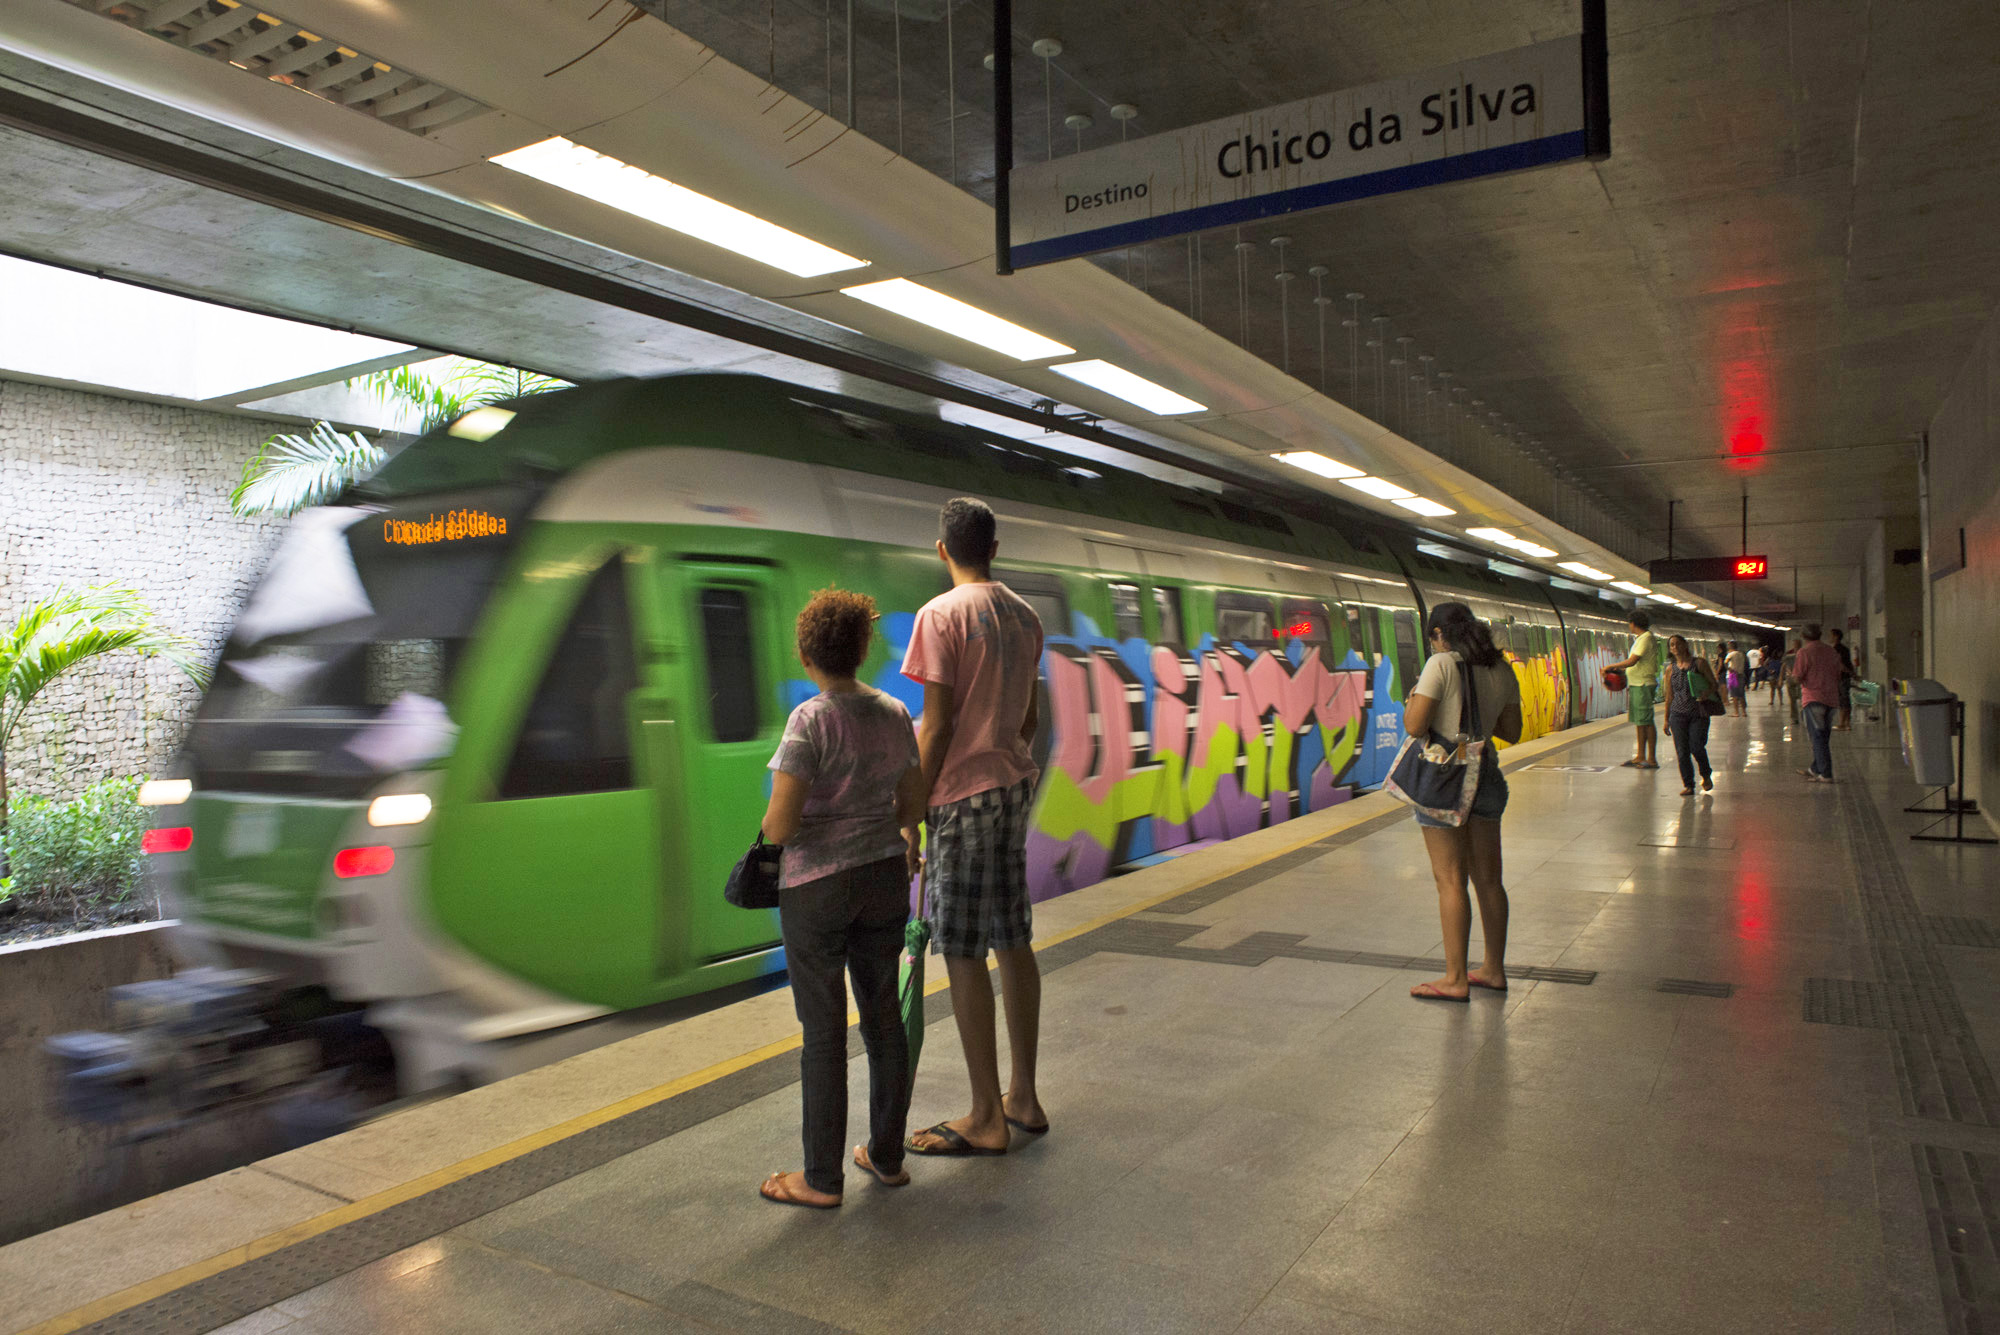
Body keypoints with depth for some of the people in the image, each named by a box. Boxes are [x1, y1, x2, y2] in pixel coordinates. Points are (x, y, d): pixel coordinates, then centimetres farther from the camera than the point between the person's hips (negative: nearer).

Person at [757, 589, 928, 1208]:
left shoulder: (811, 720, -16)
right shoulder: (895, 713, 2)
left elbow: (779, 824, -19)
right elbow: (912, 806, 10)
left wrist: (770, 831, 3)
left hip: (817, 887, -5)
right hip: (885, 878, 6)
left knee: (823, 1031, 5)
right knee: (884, 1016, 15)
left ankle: (822, 1179, 17)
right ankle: (886, 1156, 28)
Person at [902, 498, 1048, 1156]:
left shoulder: (942, 614, -12)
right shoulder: (1024, 616, 9)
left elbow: (936, 726, -15)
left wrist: (912, 810, -9)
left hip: (962, 793, -8)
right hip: (1015, 783, 8)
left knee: (963, 954, 0)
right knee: (1014, 941, 13)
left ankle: (986, 1118, 8)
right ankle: (1023, 1097, 23)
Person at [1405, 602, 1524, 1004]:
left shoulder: (1441, 665, -13)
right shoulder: (1501, 670, 7)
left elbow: (1416, 726, -17)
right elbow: (1511, 732, 13)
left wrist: (1410, 700, 2)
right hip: (1487, 774, 7)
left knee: (1450, 881, -2)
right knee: (1488, 879, 14)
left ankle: (1455, 979, 3)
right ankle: (1494, 969, 24)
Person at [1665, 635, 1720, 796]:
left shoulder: (1699, 663, 2)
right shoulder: (1671, 669, 9)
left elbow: (1714, 684, 4)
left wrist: (1708, 693, -19)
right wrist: (1666, 719, 13)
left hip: (1699, 713, -2)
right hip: (1678, 714, 2)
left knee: (1696, 747, -10)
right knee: (1682, 751, -3)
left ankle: (1706, 775, 19)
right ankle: (1688, 785, 8)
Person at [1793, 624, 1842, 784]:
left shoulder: (1805, 651, -7)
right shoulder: (1831, 651, 11)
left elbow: (1797, 677, -11)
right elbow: (1838, 676, 15)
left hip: (1814, 698, -6)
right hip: (1832, 698, 6)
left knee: (1818, 737, -4)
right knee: (1824, 737, 15)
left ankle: (1826, 774, -8)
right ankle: (1815, 769, 27)